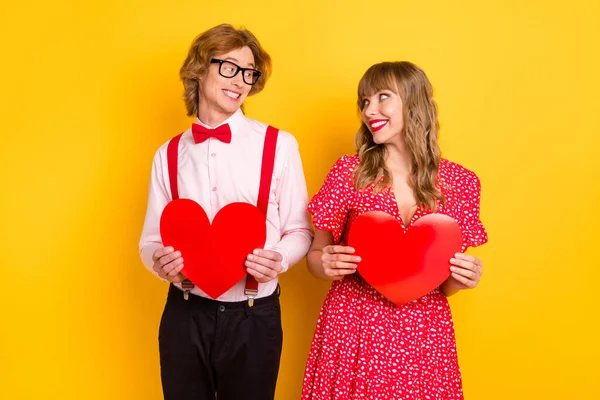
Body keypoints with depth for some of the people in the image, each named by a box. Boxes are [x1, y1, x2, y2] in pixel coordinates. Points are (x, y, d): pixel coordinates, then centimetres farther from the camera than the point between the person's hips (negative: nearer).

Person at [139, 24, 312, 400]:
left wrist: (279, 260, -19)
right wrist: (161, 262, -14)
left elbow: (299, 229, 0)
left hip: (253, 317, -2)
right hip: (184, 315, 2)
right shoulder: (169, 154, 3)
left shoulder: (279, 145, -6)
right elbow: (152, 238, 7)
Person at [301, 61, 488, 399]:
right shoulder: (349, 171, -4)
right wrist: (327, 265, -18)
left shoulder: (461, 182, -1)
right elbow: (316, 254, 3)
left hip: (423, 333, 1)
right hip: (352, 329, 0)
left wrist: (463, 279, -14)